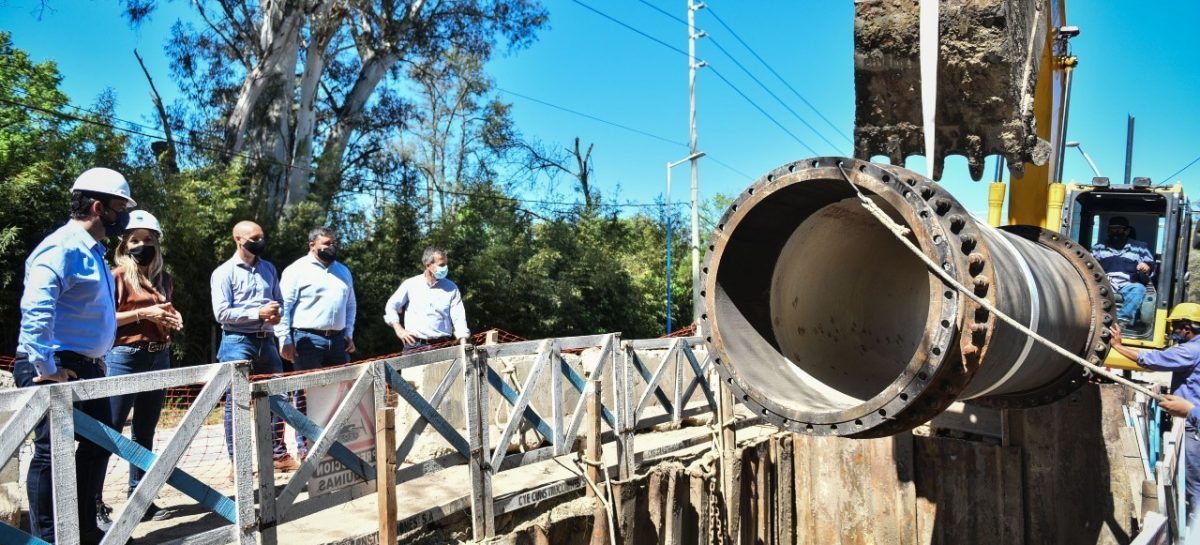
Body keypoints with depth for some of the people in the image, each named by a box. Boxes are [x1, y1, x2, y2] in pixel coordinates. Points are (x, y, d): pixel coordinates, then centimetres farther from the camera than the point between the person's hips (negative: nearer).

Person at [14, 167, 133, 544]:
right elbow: (35, 312, -27)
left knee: (98, 443, 16)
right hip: (54, 369, -10)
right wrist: (46, 370, -25)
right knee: (52, 452, -3)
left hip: (85, 367, 10)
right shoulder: (61, 248, -16)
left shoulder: (92, 250, 15)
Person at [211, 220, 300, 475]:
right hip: (238, 342, -5)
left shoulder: (268, 268, 14)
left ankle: (279, 455, 19)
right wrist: (258, 313, -16)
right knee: (236, 402, 0)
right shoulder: (224, 272, -3)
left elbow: (278, 300, 20)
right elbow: (222, 313, -11)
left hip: (266, 341, 6)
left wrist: (276, 314, -3)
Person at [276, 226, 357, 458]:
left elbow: (350, 305, 22)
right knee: (307, 393, -2)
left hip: (337, 339, 6)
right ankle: (303, 445, 6)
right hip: (308, 339, -6)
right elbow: (284, 306, -7)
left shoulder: (343, 271, 17)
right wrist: (284, 339, -12)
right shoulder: (297, 270, -3)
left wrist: (349, 334, 12)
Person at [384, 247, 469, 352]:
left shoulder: (451, 288, 5)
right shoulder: (411, 284, 4)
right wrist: (399, 330, -2)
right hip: (414, 345, 0)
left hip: (442, 344, 0)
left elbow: (459, 317, -1)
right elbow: (391, 307, 11)